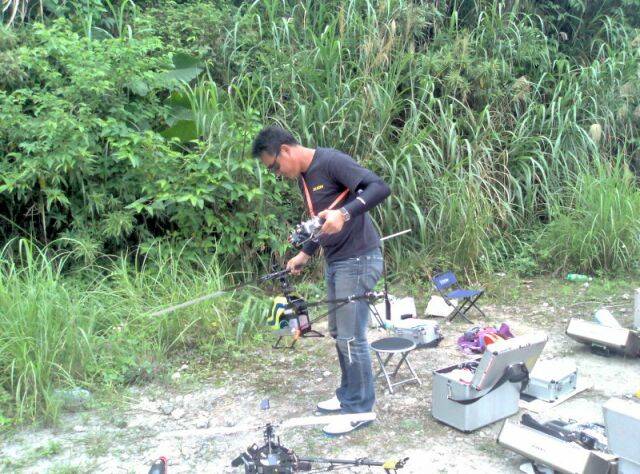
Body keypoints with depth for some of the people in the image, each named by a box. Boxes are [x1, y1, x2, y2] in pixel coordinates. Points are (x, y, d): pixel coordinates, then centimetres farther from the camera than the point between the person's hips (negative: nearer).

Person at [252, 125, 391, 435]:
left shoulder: (331, 162, -16)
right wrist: (304, 255, 20)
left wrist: (344, 213, -38)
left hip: (358, 261, -9)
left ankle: (359, 409, 8)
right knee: (338, 333, 16)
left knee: (351, 337, -4)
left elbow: (380, 188, -26)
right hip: (334, 262, 9)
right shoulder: (303, 178, 12)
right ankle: (348, 395, 31)